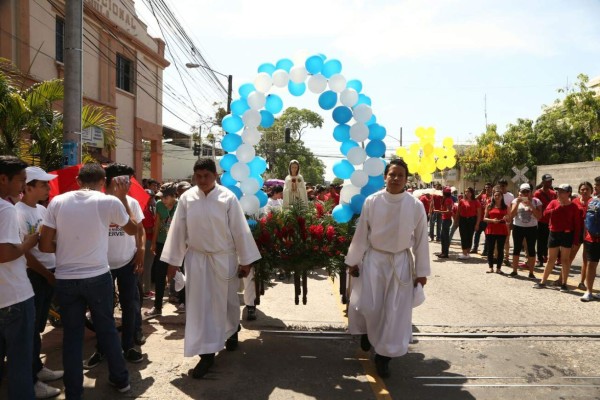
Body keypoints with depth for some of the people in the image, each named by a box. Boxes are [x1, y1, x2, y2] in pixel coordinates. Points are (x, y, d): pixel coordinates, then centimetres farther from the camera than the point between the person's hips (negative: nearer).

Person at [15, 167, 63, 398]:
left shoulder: (42, 209, 9)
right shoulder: (18, 212, -16)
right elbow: (23, 252, -18)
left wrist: (53, 272, 6)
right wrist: (47, 274, -12)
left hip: (49, 274, 8)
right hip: (32, 276, -8)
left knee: (39, 325, 18)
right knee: (31, 328, 2)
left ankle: (37, 368, 32)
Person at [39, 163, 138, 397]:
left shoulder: (57, 202, -3)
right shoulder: (110, 202, -8)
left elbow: (44, 245, -3)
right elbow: (132, 230, 9)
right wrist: (123, 198, 13)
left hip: (65, 279, 1)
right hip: (98, 277, -1)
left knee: (72, 335, 11)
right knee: (107, 329, 15)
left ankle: (73, 392, 19)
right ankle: (121, 379, 28)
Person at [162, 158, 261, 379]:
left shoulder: (228, 197, -11)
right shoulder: (186, 198, -4)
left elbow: (240, 230, -8)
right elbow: (178, 230, 0)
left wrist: (245, 260, -5)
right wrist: (173, 261, 3)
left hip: (224, 258, -1)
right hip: (196, 259, 2)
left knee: (226, 300, 14)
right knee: (199, 305, 2)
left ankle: (232, 331, 44)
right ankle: (206, 353, 12)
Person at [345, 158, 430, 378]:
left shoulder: (415, 205, -9)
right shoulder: (371, 201, -8)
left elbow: (421, 239, -2)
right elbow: (361, 233, -1)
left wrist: (421, 271, 0)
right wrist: (354, 261, 2)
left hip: (401, 262, 0)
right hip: (374, 259, 0)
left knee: (395, 312, 4)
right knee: (367, 306, 1)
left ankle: (384, 355, 21)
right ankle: (366, 331, 36)